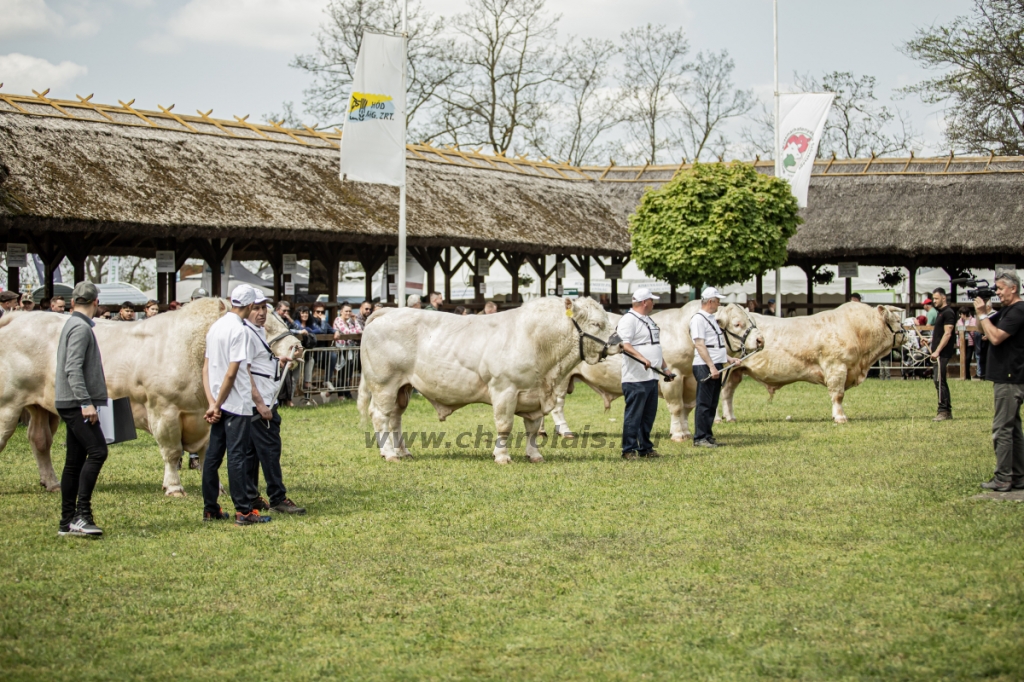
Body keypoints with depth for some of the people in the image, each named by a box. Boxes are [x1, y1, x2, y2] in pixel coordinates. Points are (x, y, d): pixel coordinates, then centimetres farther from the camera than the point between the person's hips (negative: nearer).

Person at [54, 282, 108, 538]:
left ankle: (67, 522, 9)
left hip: (72, 404, 10)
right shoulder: (80, 327, -11)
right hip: (76, 402, -10)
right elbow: (73, 368, -20)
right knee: (97, 451, -17)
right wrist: (85, 403, -24)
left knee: (75, 461, 9)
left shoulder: (74, 324, 19)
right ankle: (82, 514, -21)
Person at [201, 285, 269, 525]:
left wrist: (212, 402, 1)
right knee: (237, 456, -6)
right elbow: (232, 373, -18)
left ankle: (210, 509, 15)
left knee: (213, 455, 10)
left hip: (220, 404, 8)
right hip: (237, 405, -8)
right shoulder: (239, 329, -14)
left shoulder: (215, 327, 11)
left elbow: (206, 368, 9)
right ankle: (243, 511, -3)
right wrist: (217, 405, -11)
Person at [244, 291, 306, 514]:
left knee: (251, 452, 11)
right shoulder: (246, 333, -13)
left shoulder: (260, 331, 18)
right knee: (269, 450, -6)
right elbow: (244, 371, -19)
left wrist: (282, 362, 10)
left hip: (264, 402, 10)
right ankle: (278, 498, -3)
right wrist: (259, 403, -21)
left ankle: (250, 499, 15)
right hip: (258, 404, -10)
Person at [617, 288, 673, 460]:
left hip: (651, 377, 9)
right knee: (633, 415, -6)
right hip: (636, 378, -9)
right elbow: (624, 345, -22)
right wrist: (642, 358, -33)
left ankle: (645, 448, 20)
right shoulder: (628, 320, -10)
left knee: (649, 415, 12)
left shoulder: (648, 320, 21)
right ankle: (629, 450, -2)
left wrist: (665, 367, 27)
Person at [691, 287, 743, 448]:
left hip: (716, 366, 9)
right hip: (704, 367, -9)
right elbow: (700, 345, -17)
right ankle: (700, 438, -3)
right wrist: (711, 367, -22)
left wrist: (729, 359, 18)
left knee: (712, 404, 11)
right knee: (704, 403, -6)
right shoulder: (698, 319, -11)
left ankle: (707, 436, 15)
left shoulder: (711, 319, 19)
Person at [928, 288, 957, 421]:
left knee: (939, 381, -12)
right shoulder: (940, 312, 18)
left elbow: (947, 334, -19)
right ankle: (947, 411, 15)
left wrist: (937, 351, -23)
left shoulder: (948, 313, -12)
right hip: (938, 353, 10)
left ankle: (943, 411, -12)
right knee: (941, 382, 11)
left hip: (943, 353, -10)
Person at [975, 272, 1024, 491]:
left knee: (1002, 428, -9)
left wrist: (982, 314, -13)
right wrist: (984, 311, 2)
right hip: (1006, 377, 11)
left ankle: (1003, 479, -8)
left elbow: (996, 337, -23)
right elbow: (987, 329, 18)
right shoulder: (1006, 311, 16)